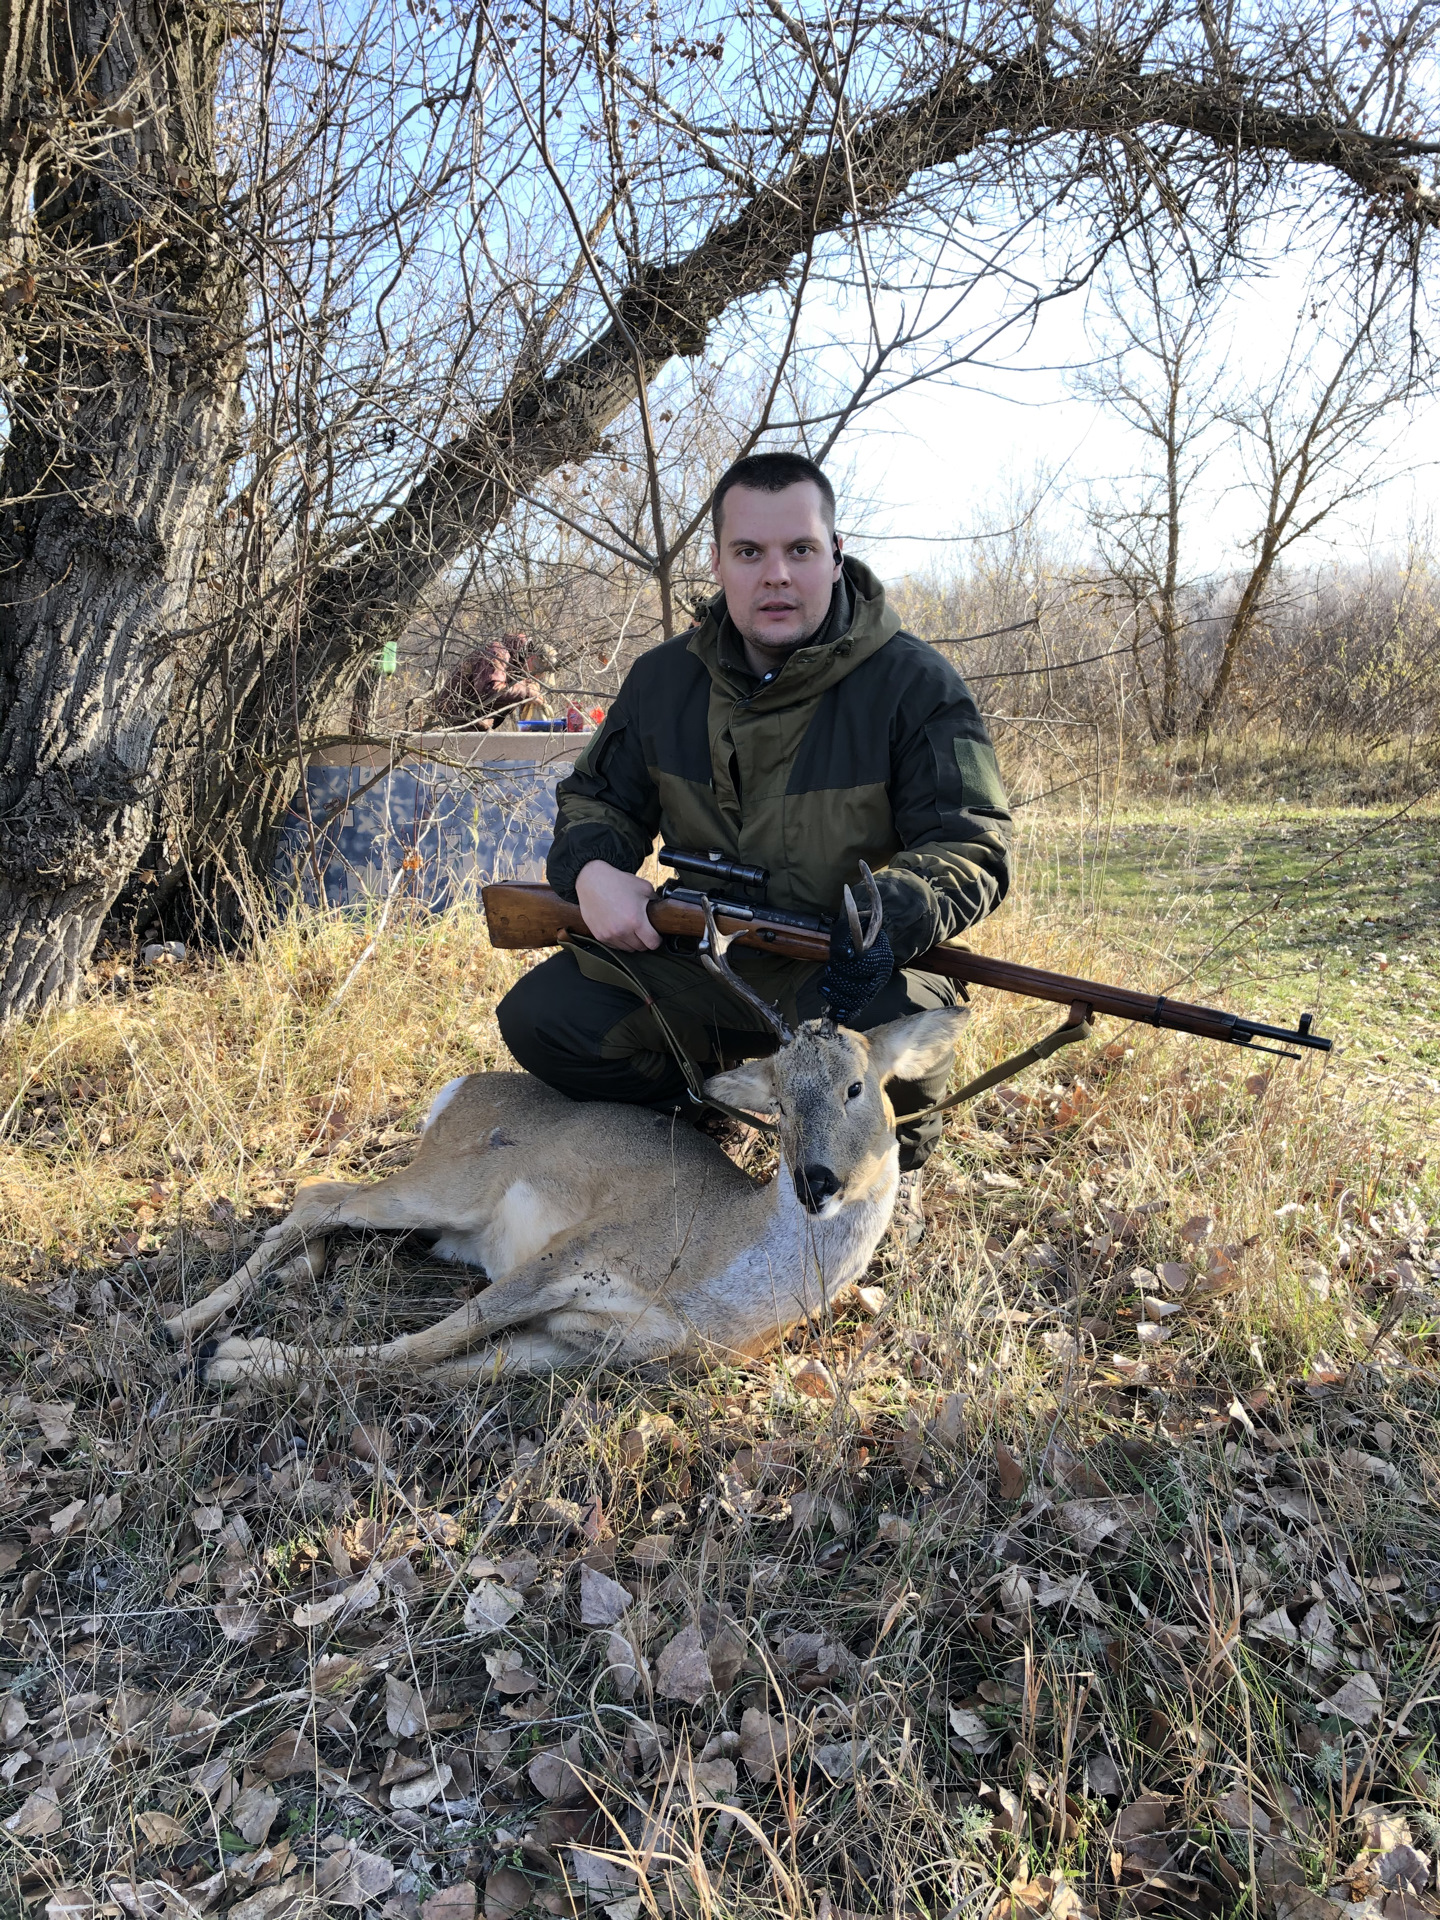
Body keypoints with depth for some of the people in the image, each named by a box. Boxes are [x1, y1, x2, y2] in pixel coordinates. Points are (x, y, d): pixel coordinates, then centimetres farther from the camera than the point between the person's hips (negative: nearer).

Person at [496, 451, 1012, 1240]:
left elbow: (973, 846, -13)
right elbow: (596, 797, 14)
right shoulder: (663, 679, 3)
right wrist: (591, 869, -11)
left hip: (842, 973, -3)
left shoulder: (913, 683, -9)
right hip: (691, 961, 4)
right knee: (540, 1017, -14)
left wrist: (892, 913, -35)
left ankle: (891, 1161, 3)